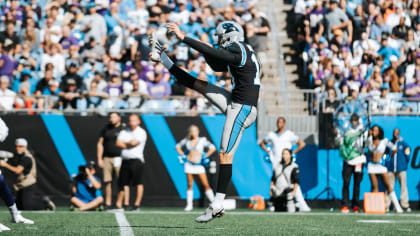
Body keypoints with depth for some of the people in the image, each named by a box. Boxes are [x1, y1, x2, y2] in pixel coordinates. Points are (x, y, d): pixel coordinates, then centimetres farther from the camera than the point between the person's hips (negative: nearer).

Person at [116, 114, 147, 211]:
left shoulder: (141, 132, 1)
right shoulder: (124, 132, 17)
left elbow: (134, 142, -12)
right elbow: (118, 143, 3)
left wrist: (125, 143, 5)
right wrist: (129, 144, -9)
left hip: (136, 160, -5)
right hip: (125, 160, 5)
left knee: (138, 183, -7)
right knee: (124, 183, 2)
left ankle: (137, 204, -4)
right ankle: (126, 204, 7)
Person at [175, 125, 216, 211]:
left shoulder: (203, 140, -4)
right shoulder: (186, 140, 5)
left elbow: (213, 148, -5)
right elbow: (178, 146, 19)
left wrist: (205, 156, -6)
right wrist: (183, 155, 8)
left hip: (199, 165, -2)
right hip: (189, 164, 2)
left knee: (206, 185, -8)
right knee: (190, 185, 2)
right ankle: (189, 205, 7)